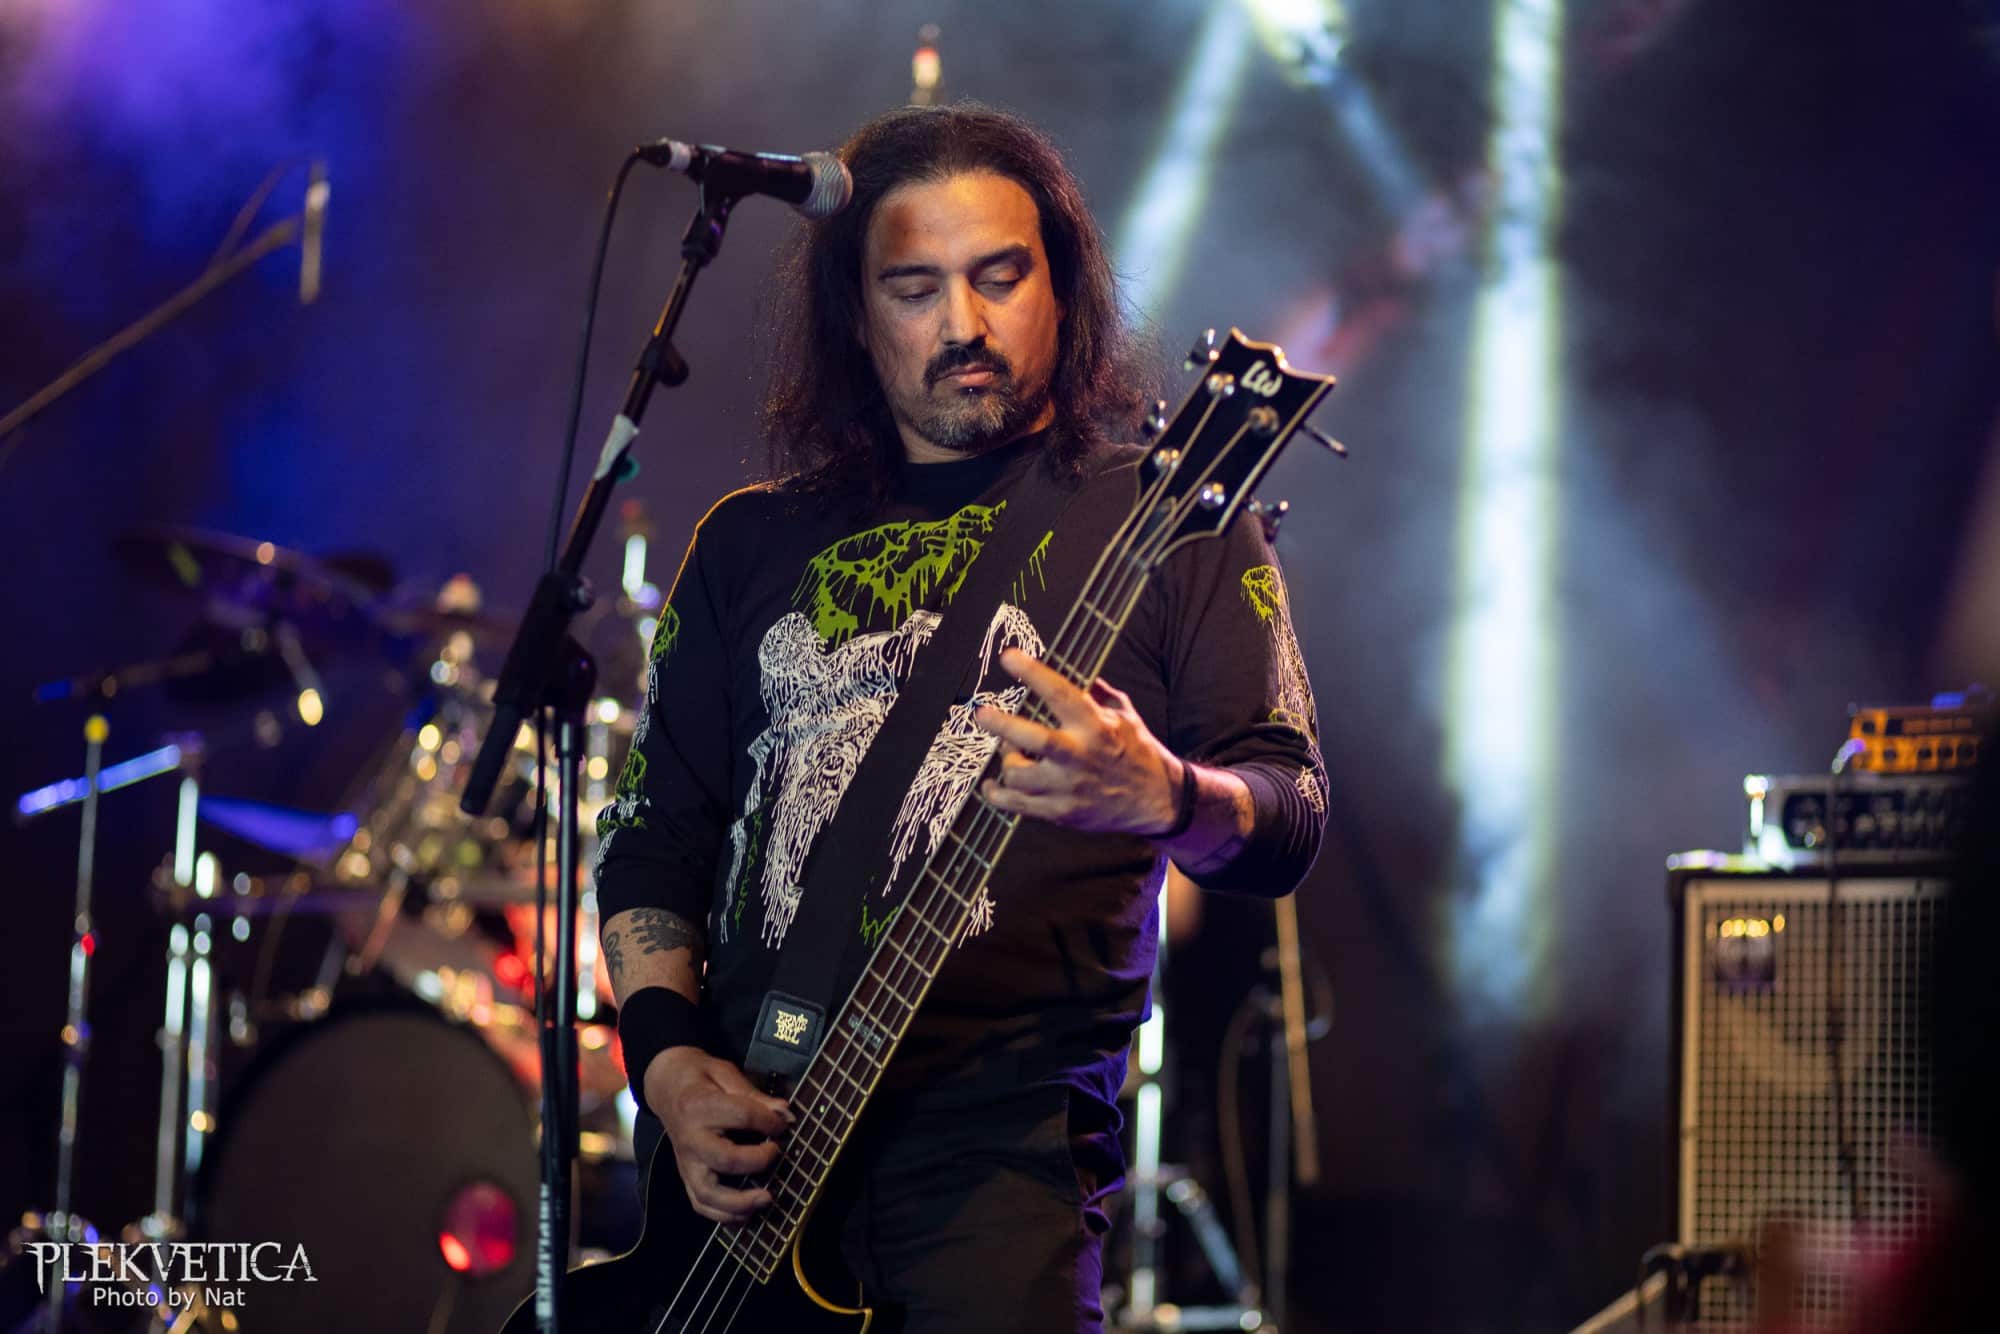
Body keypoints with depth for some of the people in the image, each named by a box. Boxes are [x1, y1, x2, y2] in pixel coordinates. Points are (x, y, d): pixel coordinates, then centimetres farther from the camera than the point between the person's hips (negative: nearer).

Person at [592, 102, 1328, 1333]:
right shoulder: (754, 544, 17)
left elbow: (1288, 826, -4)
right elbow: (651, 833, 17)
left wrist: (1162, 796, -26)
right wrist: (668, 1058, 0)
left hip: (999, 1138, -3)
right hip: (744, 1140, 4)